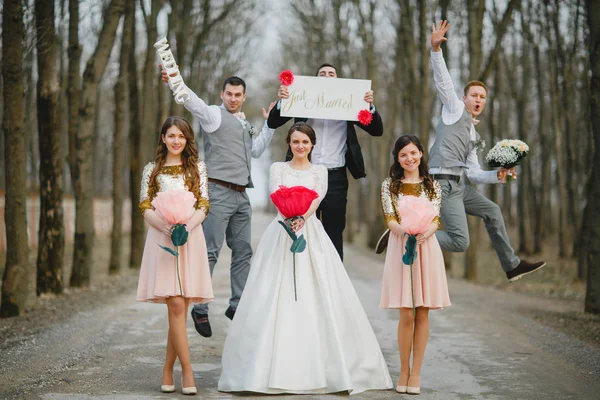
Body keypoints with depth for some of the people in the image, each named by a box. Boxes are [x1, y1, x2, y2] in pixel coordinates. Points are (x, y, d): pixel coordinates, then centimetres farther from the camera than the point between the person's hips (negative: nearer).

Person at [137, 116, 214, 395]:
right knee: (176, 305, -11)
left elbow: (203, 206, 5)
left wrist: (187, 226, -14)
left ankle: (168, 370, 10)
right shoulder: (152, 170, 10)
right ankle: (186, 370, -6)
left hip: (190, 239, 1)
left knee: (179, 307, 0)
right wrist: (164, 226, -14)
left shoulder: (197, 168, 11)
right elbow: (145, 207, 4)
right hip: (162, 239, -1)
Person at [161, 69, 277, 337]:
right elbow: (193, 102, -23)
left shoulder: (244, 124, 21)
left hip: (241, 195, 8)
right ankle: (200, 309, -6)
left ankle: (237, 306, 19)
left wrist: (269, 125, 29)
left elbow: (256, 151, 33)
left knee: (243, 252, 10)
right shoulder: (214, 115, -3)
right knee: (211, 252, -10)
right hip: (219, 193, -8)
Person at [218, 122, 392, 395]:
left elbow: (317, 199, -8)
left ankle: (322, 366, 0)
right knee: (276, 297, -6)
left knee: (316, 296, -6)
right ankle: (274, 368, -2)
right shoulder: (278, 168, 9)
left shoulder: (319, 171, 11)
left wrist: (302, 217, -30)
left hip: (311, 235, 1)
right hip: (281, 234, 0)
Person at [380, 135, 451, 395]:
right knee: (407, 315, -4)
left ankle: (416, 372, 8)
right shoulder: (389, 185, 5)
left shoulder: (432, 186, 8)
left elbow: (435, 220, -1)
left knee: (423, 313, 1)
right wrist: (405, 231, -26)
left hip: (427, 248, 1)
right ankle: (404, 371, 10)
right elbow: (390, 220, -4)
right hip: (400, 248, -1)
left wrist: (424, 233, -23)